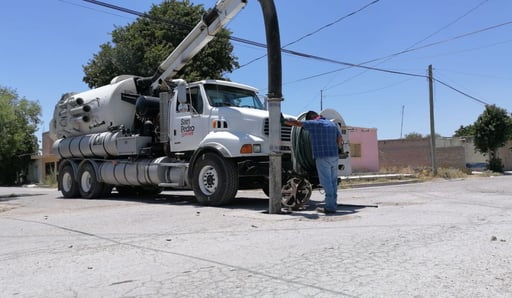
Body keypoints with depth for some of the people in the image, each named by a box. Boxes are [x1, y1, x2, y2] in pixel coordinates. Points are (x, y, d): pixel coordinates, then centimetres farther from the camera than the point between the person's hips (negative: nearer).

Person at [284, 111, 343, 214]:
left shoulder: (314, 124, -4)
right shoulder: (332, 124, 16)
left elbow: (295, 122, -2)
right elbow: (340, 139, 25)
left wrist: (283, 121, 12)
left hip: (322, 157, -7)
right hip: (334, 156, 7)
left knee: (326, 182, -6)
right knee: (333, 182, 11)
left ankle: (330, 207, -6)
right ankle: (333, 204, 16)